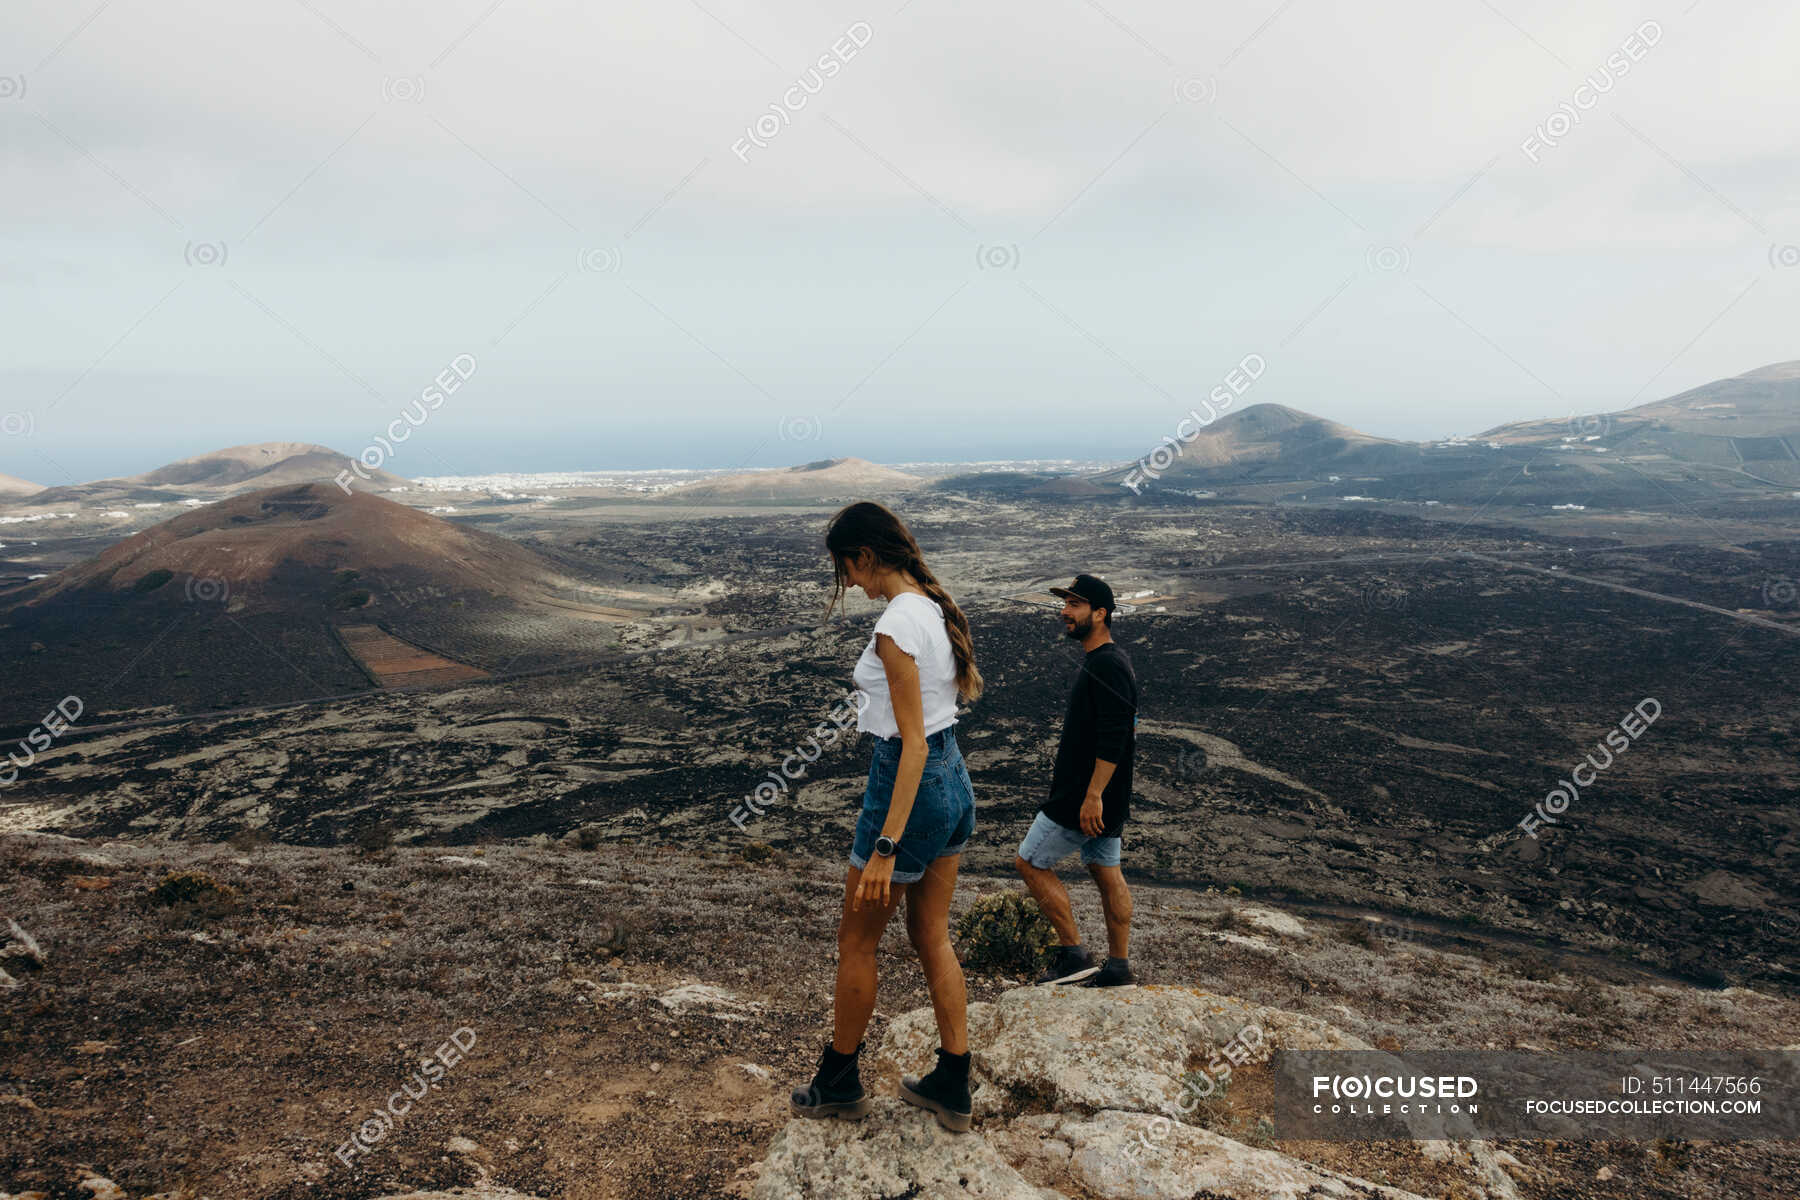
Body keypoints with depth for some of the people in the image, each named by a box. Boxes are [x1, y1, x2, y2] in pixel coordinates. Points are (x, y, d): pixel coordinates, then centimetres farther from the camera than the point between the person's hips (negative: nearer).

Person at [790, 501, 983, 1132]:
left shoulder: (895, 628, -23)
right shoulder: (936, 607, 4)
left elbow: (913, 743, -25)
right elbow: (967, 687, 18)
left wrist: (885, 847, -25)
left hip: (911, 783, -9)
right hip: (956, 779, 9)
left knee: (856, 942, 11)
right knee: (932, 937, 18)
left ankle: (839, 1082, 30)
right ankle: (952, 1088, 28)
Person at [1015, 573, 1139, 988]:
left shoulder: (1107, 665, -20)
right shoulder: (1106, 660, 14)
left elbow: (1113, 738, -26)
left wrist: (1093, 796, -27)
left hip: (1086, 797, -10)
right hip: (1098, 797, 10)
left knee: (1031, 862, -1)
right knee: (1106, 872, 14)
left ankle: (1073, 955, 5)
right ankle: (1119, 966, 22)